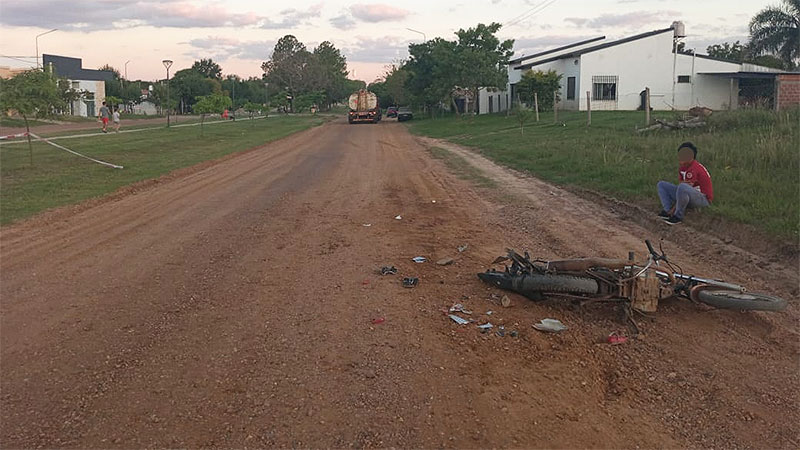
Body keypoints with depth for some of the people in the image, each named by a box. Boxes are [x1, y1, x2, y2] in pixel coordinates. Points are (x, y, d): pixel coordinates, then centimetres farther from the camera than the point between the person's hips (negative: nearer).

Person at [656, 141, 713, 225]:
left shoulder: (694, 169, -24)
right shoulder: (682, 166, 2)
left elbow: (687, 189, -22)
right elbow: (680, 182, -1)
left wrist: (673, 208, -18)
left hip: (703, 198, -9)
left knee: (682, 188, -40)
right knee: (661, 185, 4)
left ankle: (678, 216, -22)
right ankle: (667, 211, -14)